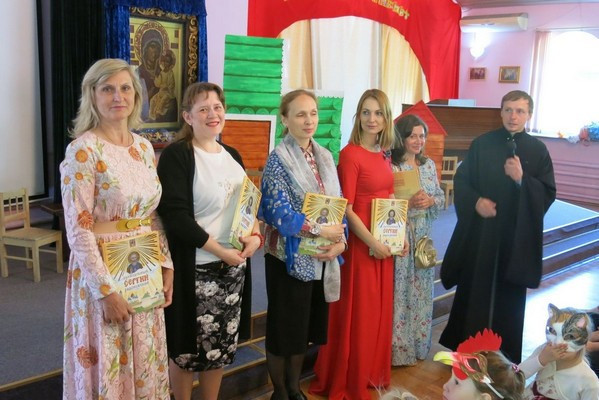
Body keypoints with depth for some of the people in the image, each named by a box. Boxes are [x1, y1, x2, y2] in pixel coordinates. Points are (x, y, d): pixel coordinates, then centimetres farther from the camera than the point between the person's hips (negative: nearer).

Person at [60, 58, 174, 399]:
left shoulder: (144, 147, 7)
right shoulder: (83, 150, -14)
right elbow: (78, 229, -17)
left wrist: (167, 264, 7)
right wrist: (106, 290, -19)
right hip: (103, 269, -6)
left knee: (144, 361, 17)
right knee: (107, 366, 8)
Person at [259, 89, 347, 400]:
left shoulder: (325, 156, 7)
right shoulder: (278, 158, -11)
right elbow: (278, 213, -19)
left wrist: (340, 241, -8)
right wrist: (322, 230, -17)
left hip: (321, 257, 6)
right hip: (289, 257, -6)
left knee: (305, 327, 17)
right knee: (284, 327, 7)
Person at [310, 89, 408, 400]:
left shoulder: (384, 154, 9)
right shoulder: (350, 154, -14)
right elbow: (346, 209, -17)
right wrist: (372, 243, -18)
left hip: (384, 242, 8)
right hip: (360, 243, -8)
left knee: (379, 310, 17)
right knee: (357, 313, 3)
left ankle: (373, 373, 36)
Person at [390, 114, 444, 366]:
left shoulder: (429, 164, 9)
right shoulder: (389, 166, -10)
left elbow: (442, 198, 11)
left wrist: (431, 201, -9)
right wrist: (409, 203, -24)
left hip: (423, 237, 6)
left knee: (421, 291, 14)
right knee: (399, 292, -1)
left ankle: (419, 345, 30)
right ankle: (398, 348, 14)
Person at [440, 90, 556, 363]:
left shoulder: (538, 150, -1)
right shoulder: (481, 144, 1)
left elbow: (548, 193, -3)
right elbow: (461, 180, 3)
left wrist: (521, 179, -19)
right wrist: (476, 201, -14)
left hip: (517, 234, 0)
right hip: (479, 231, 0)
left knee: (508, 294, 8)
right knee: (473, 289, 8)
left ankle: (505, 356, 23)